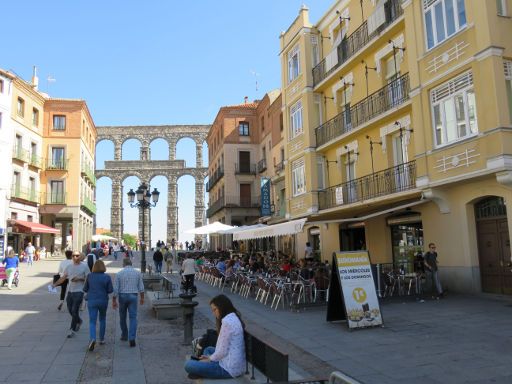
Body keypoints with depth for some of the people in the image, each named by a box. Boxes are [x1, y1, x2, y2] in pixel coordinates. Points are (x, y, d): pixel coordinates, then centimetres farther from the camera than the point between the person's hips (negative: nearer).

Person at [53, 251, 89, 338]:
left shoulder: (84, 266, -5)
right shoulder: (69, 267, 10)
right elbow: (63, 278, 14)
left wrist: (79, 279, -17)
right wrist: (55, 284, 2)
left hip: (79, 291, -6)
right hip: (70, 291, 6)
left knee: (75, 311, -9)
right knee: (70, 310, 14)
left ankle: (72, 330, 2)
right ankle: (79, 321, 40)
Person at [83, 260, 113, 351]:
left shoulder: (90, 276, -5)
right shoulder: (107, 277, -7)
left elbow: (85, 289, 2)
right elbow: (110, 290, -6)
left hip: (91, 301, 0)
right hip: (103, 301, 0)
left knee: (92, 321, 0)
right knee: (102, 319, 20)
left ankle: (92, 338, -24)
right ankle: (102, 339, 26)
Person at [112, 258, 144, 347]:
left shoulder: (119, 273, -3)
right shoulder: (137, 273, 1)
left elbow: (115, 289, -5)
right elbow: (141, 287, 3)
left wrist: (114, 300, 1)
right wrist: (142, 298, 15)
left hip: (122, 296, 0)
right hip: (133, 296, 0)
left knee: (122, 317, 18)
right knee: (133, 317, -1)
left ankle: (124, 335, 30)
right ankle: (132, 339, -12)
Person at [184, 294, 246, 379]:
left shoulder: (227, 321, -19)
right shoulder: (234, 317, 11)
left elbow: (222, 352, -18)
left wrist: (209, 359, -2)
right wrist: (211, 357, 11)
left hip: (229, 369, -10)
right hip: (238, 365, 10)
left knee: (189, 365, -11)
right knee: (208, 349, 30)